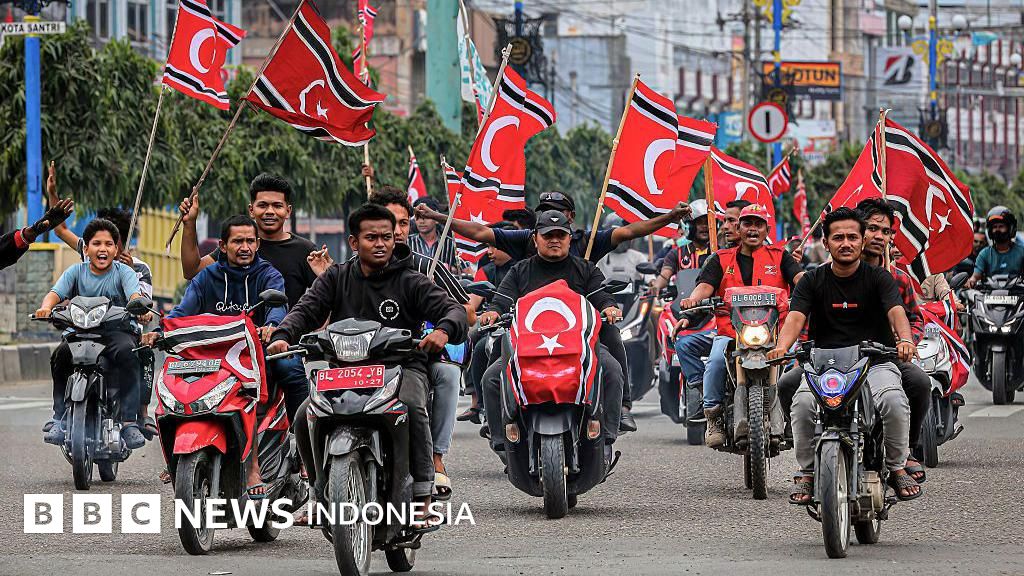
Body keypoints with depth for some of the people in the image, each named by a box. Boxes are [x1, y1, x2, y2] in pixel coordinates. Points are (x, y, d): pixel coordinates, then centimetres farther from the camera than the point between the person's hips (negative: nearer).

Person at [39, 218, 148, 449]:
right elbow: (56, 292, -6)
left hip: (118, 331, -2)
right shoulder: (76, 272, 9)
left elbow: (135, 295, -14)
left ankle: (129, 421, -32)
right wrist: (46, 307, -30)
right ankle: (60, 420, -19)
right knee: (61, 354, -28)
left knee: (127, 352, -35)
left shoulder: (123, 272, 4)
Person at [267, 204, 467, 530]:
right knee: (305, 417, -21)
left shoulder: (410, 282, 5)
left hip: (402, 366, -2)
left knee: (412, 408, -36)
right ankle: (323, 494, 3)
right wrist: (283, 336, -21)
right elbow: (306, 310, 1)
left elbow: (454, 310, -4)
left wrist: (443, 330, -29)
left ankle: (423, 496, -28)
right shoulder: (337, 278, 12)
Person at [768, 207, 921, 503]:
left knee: (894, 401, -32)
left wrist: (905, 339, -37)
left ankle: (898, 468, -9)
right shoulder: (813, 281, 8)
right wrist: (782, 346, -31)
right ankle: (807, 473, -10)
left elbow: (896, 311, -14)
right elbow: (796, 317, -8)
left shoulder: (878, 277, 4)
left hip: (875, 361, -1)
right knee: (802, 403, -30)